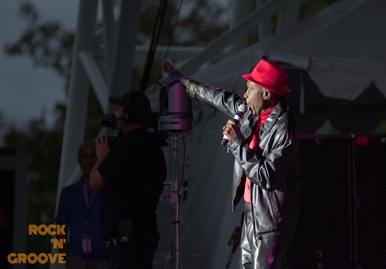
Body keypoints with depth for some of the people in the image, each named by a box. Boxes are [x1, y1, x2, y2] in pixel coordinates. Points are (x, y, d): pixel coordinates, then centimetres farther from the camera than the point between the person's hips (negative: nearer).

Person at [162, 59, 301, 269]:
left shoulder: (284, 130, -23)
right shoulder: (250, 111, 3)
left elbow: (266, 177, -27)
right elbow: (223, 99, 21)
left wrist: (237, 142, -23)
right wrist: (184, 82, 30)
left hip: (271, 217, -9)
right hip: (253, 210, 9)